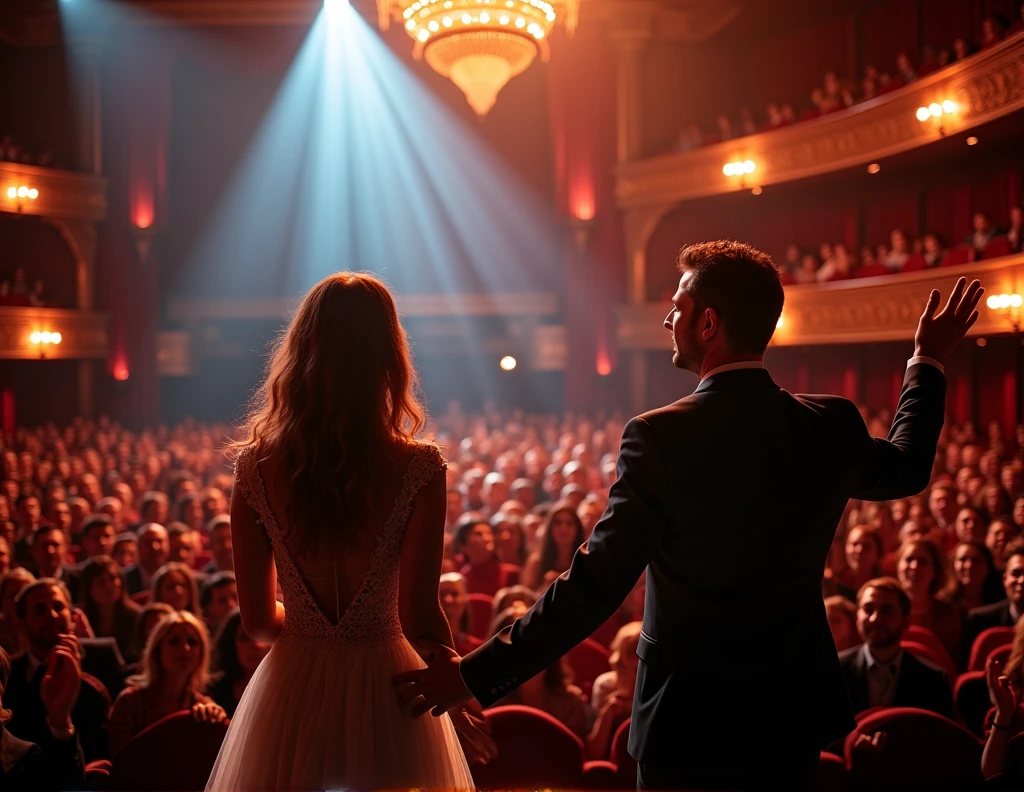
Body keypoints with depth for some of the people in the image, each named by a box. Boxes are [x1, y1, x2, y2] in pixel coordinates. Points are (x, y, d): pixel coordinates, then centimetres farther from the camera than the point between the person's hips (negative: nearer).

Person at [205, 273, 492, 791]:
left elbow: (258, 621, -2)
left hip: (289, 694, 2)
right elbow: (419, 617, -15)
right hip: (384, 693, -2)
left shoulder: (255, 465, -7)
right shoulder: (418, 469, -15)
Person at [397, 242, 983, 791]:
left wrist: (477, 675, -15)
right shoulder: (833, 426, -7)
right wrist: (930, 361, 29)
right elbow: (908, 468, 16)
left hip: (691, 723, -5)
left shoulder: (660, 437, -22)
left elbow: (595, 587, -22)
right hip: (794, 717, 5)